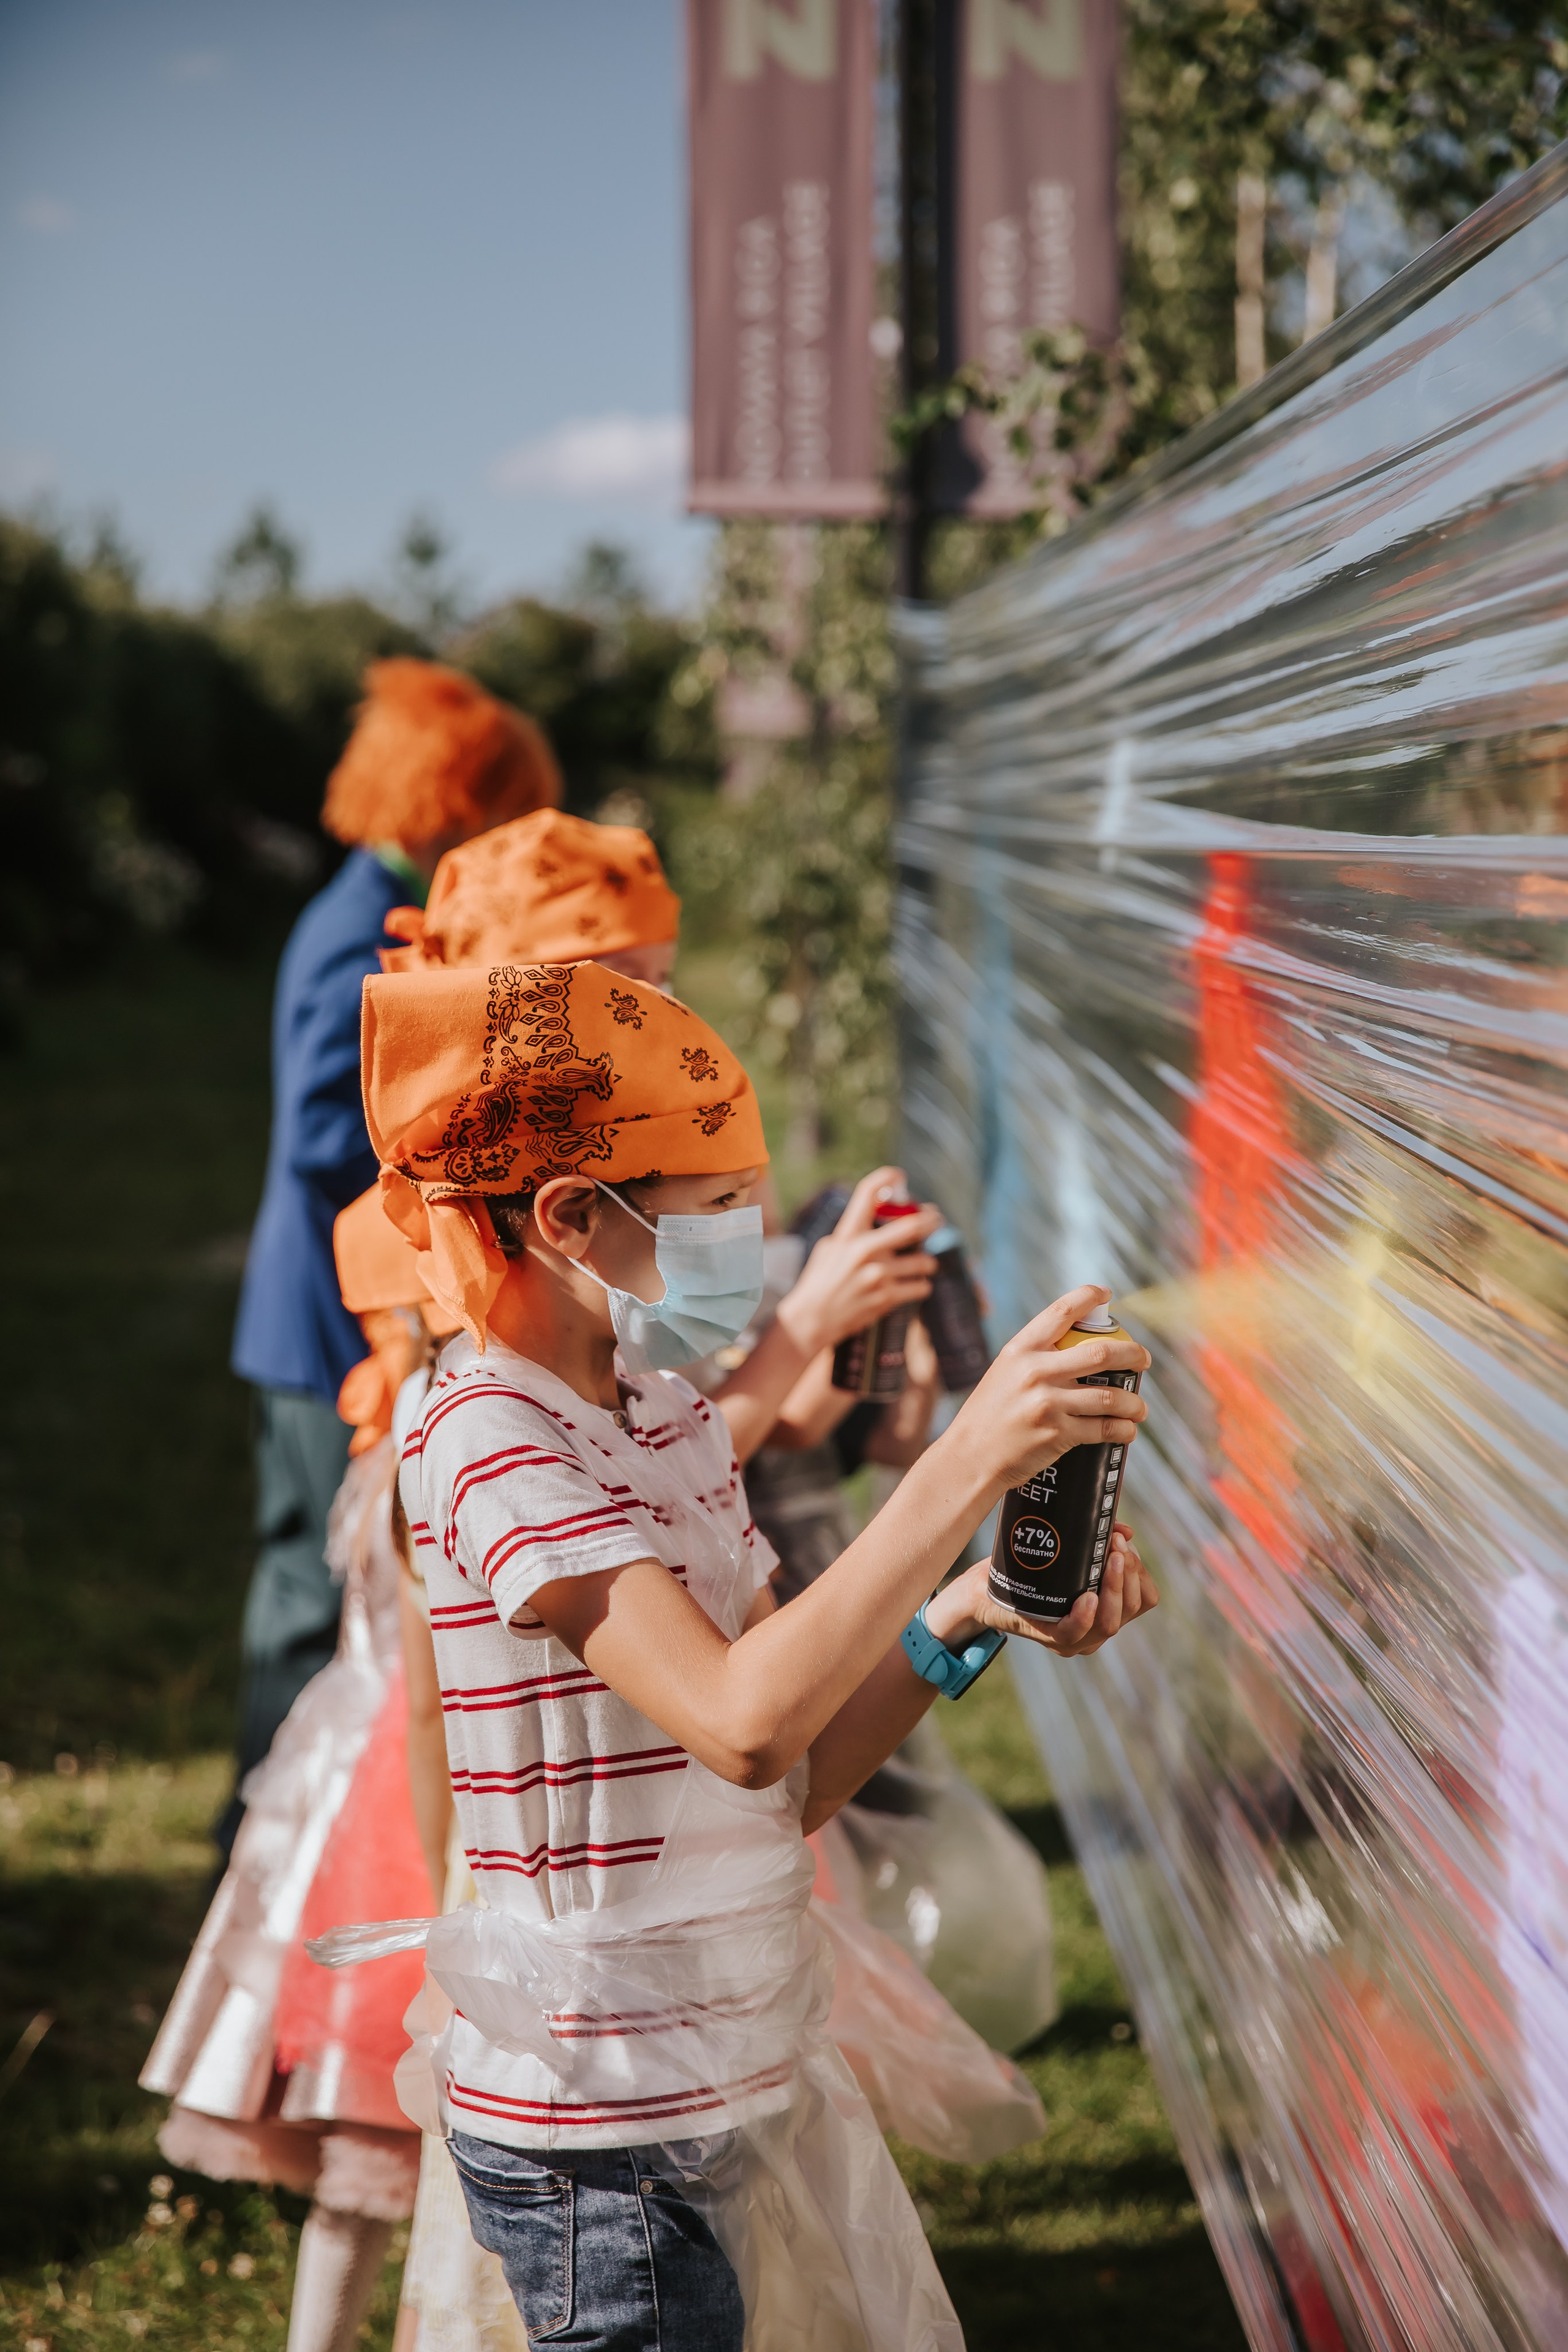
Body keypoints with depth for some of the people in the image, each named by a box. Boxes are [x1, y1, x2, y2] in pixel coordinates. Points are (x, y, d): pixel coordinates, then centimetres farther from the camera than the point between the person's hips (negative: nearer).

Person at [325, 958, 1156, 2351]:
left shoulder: (673, 1419, 10)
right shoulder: (489, 1437, -18)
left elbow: (796, 1783, 8)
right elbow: (745, 1724, -31)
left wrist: (968, 1614, -7)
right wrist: (971, 1461, -31)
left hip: (755, 2078, 8)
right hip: (608, 2143, -8)